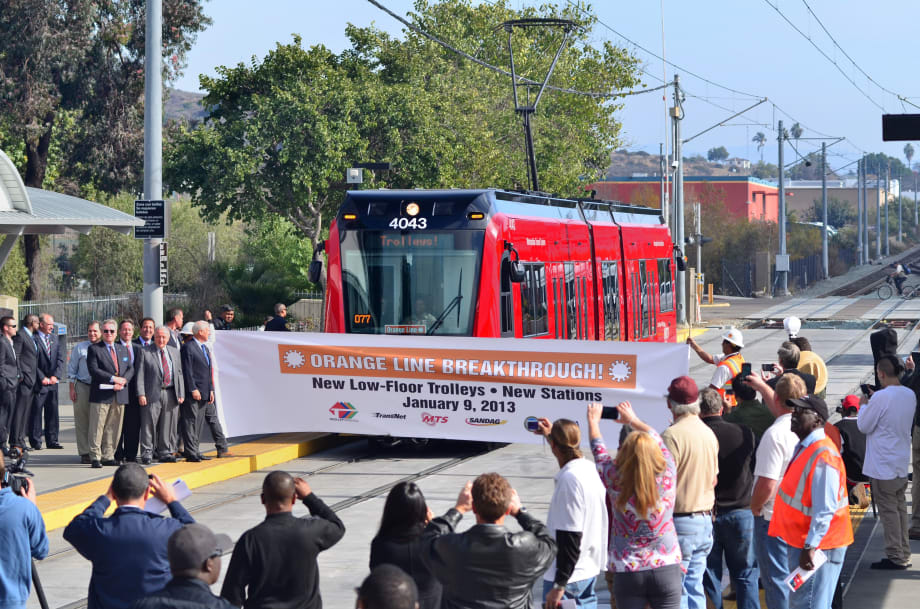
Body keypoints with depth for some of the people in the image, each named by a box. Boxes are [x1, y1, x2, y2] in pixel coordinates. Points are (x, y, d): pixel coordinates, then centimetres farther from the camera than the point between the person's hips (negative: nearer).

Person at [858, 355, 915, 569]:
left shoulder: (881, 397, -21)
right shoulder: (910, 395, 3)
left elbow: (864, 426, -13)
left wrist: (864, 404, 3)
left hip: (883, 466, -8)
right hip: (902, 463, 8)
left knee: (888, 511, 0)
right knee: (900, 508, 15)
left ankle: (895, 557, 4)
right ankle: (904, 554, 20)